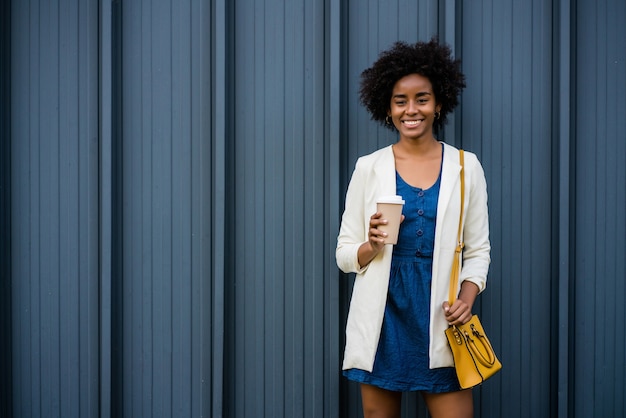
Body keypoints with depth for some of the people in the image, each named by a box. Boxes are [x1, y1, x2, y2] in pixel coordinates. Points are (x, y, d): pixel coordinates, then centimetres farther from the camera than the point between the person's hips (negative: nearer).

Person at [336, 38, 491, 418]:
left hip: (439, 315, 0)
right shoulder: (369, 168, 3)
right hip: (383, 315, 0)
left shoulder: (465, 166, 4)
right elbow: (345, 254, 6)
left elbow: (478, 250, 7)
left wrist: (467, 298, -10)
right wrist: (372, 246, -15)